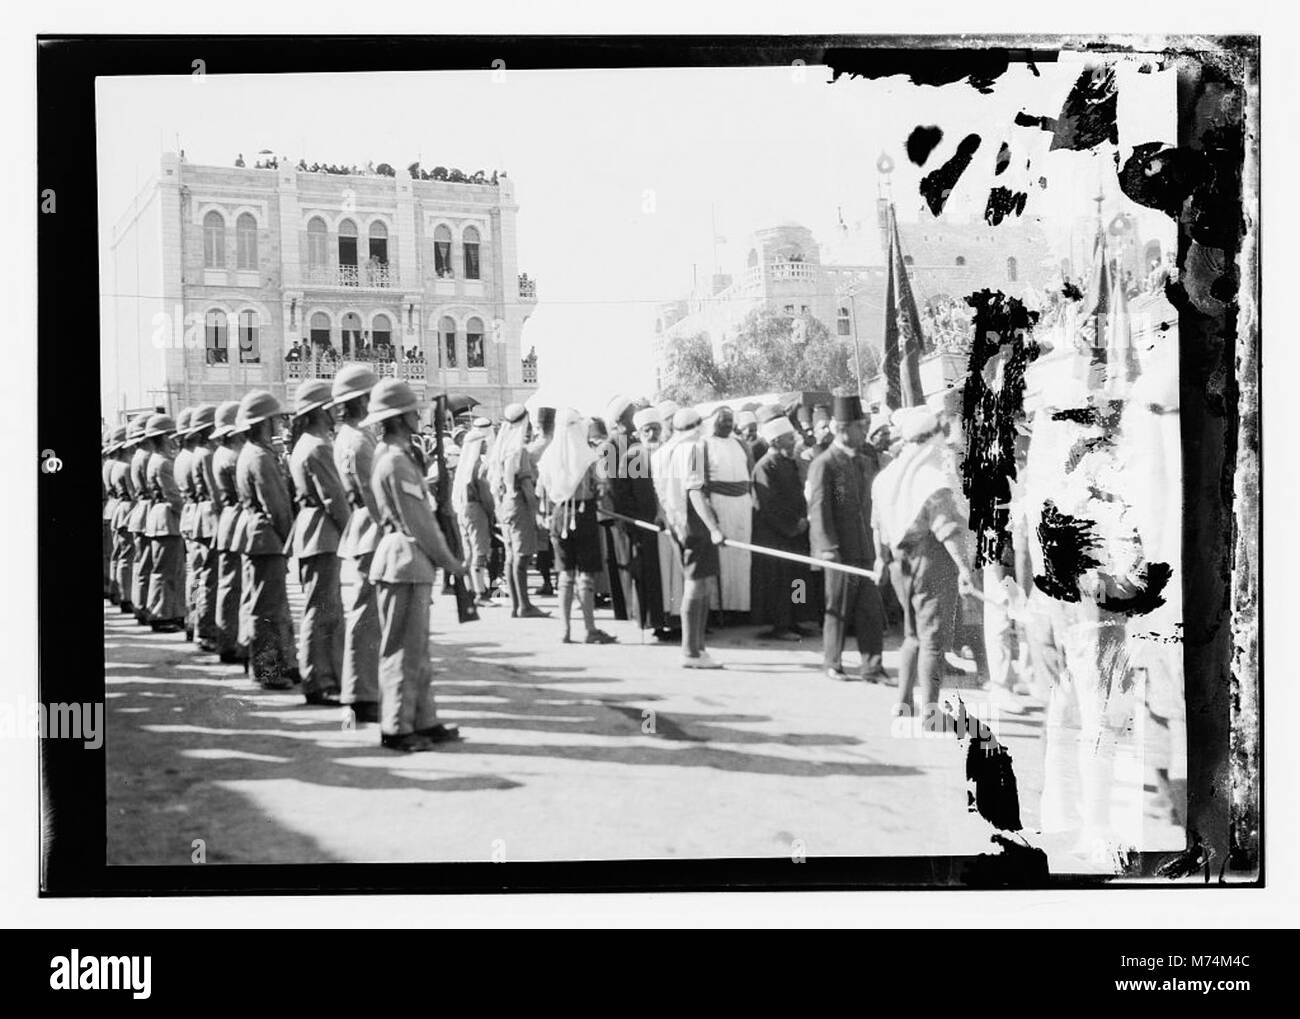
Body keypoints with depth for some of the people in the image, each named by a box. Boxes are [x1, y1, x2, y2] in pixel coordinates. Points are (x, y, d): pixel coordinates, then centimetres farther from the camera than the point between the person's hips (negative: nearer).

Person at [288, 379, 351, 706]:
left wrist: (345, 531, 16)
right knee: (321, 611, -6)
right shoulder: (317, 448, -16)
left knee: (332, 611, 15)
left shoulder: (304, 446, 16)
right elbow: (334, 498, -17)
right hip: (322, 535, -10)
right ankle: (316, 684, -2)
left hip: (313, 532, 10)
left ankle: (332, 678, 21)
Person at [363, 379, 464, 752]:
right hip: (404, 561, -10)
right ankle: (396, 728, 1)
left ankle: (424, 721, 20)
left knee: (417, 648, 14)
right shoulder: (394, 462, -16)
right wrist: (447, 560, -6)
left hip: (414, 564, 10)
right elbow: (416, 521, -16)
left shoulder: (394, 456, 15)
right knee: (403, 649, -4)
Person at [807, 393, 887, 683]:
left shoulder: (863, 463, 16)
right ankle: (832, 663, 16)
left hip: (864, 550, 7)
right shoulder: (824, 465, -9)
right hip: (840, 551, -7)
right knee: (839, 610, 3)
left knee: (871, 610, 3)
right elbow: (818, 509, -14)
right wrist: (828, 547, -21)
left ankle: (872, 666, 7)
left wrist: (872, 545, 17)